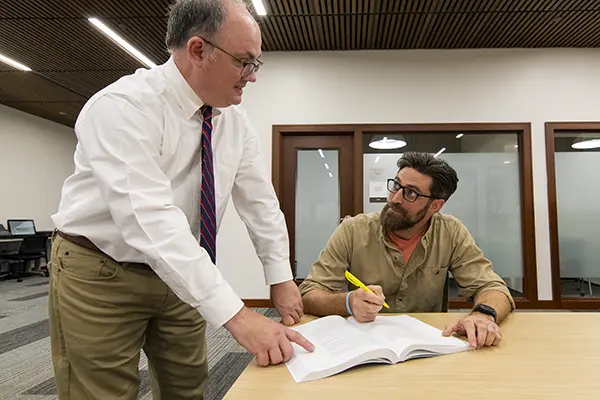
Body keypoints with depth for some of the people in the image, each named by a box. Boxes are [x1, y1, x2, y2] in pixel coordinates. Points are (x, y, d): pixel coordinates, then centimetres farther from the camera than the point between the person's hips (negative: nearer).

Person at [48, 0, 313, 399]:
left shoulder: (234, 118, -4)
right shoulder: (122, 107, -26)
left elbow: (259, 200, 0)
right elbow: (150, 221, -36)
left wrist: (281, 278, -2)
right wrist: (236, 315, -40)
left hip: (178, 275, 6)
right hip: (100, 276, -5)